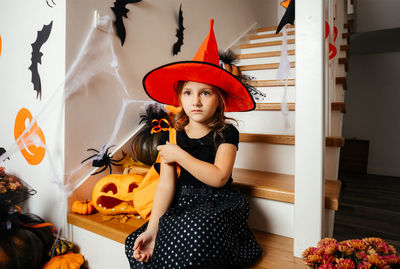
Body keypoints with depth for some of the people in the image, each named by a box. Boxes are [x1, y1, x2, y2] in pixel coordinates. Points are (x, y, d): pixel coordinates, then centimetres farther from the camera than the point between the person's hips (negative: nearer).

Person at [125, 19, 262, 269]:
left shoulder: (226, 133, -6)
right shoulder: (171, 135, 1)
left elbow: (218, 177, -21)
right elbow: (166, 185, -4)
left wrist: (179, 155, -16)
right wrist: (152, 228, -12)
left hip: (218, 204, -2)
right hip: (183, 204, 3)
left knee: (197, 230, -32)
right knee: (137, 245, -14)